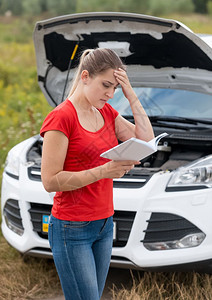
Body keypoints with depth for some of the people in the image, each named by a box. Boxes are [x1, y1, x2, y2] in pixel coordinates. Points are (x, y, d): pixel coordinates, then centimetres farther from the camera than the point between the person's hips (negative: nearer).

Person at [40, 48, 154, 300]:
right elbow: (50, 180, -18)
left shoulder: (106, 112, 8)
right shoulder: (61, 117, -16)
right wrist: (105, 171, -23)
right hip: (72, 230, -8)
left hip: (104, 224, 8)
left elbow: (146, 140, 6)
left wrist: (132, 97, -2)